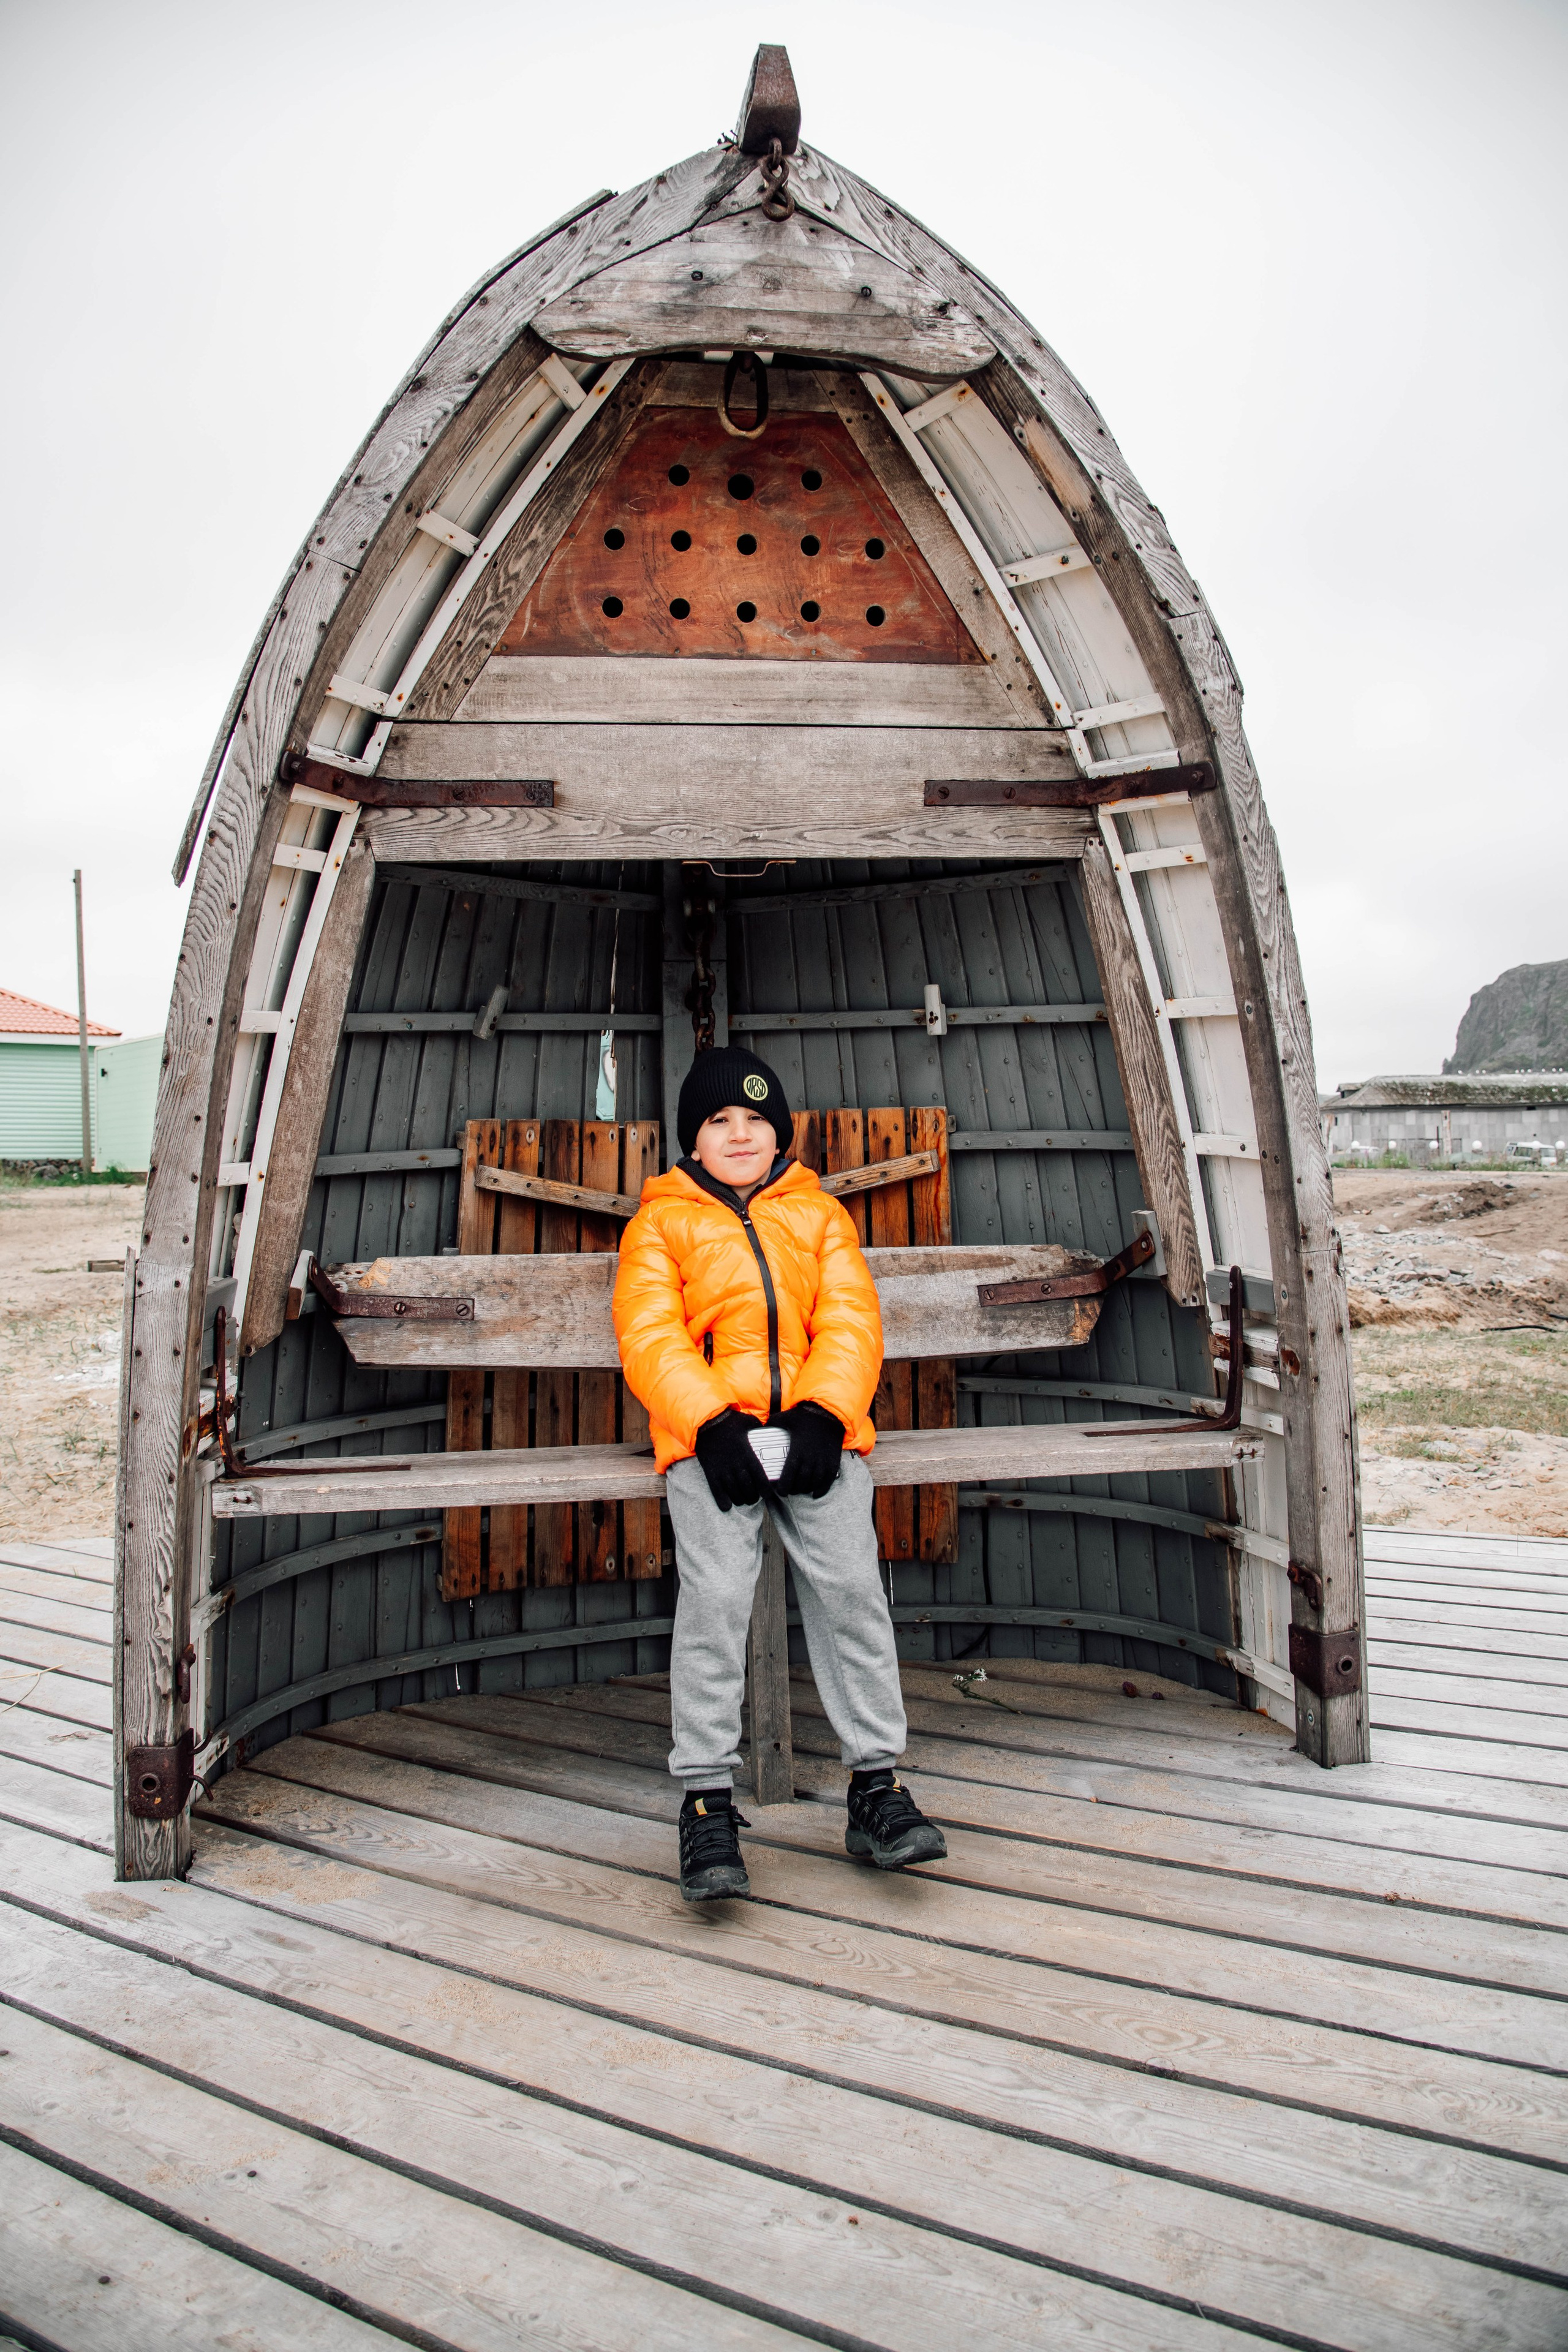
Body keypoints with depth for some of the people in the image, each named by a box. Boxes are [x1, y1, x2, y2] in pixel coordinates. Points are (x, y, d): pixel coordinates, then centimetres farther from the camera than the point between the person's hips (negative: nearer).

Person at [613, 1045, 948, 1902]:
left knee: (850, 1586, -15)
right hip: (710, 1436, -1)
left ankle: (876, 1785, -3)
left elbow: (851, 1319, 10)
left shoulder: (819, 1213, 23)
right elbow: (650, 1335, 4)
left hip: (819, 1431, 1)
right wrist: (711, 1423, -13)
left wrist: (820, 1415, -9)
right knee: (715, 1592, -20)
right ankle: (708, 1800, -10)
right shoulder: (660, 1222, 18)